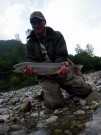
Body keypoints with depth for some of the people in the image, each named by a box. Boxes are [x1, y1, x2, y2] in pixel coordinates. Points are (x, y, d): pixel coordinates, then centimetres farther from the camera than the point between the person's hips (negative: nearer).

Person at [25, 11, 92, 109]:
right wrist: (31, 70, -24)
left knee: (87, 90, -10)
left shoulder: (57, 36, -1)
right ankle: (46, 93, 11)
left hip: (62, 71, 2)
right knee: (54, 103, -24)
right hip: (45, 76, -1)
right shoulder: (30, 43, 2)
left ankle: (64, 87, 17)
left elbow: (61, 56, -9)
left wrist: (63, 65, -31)